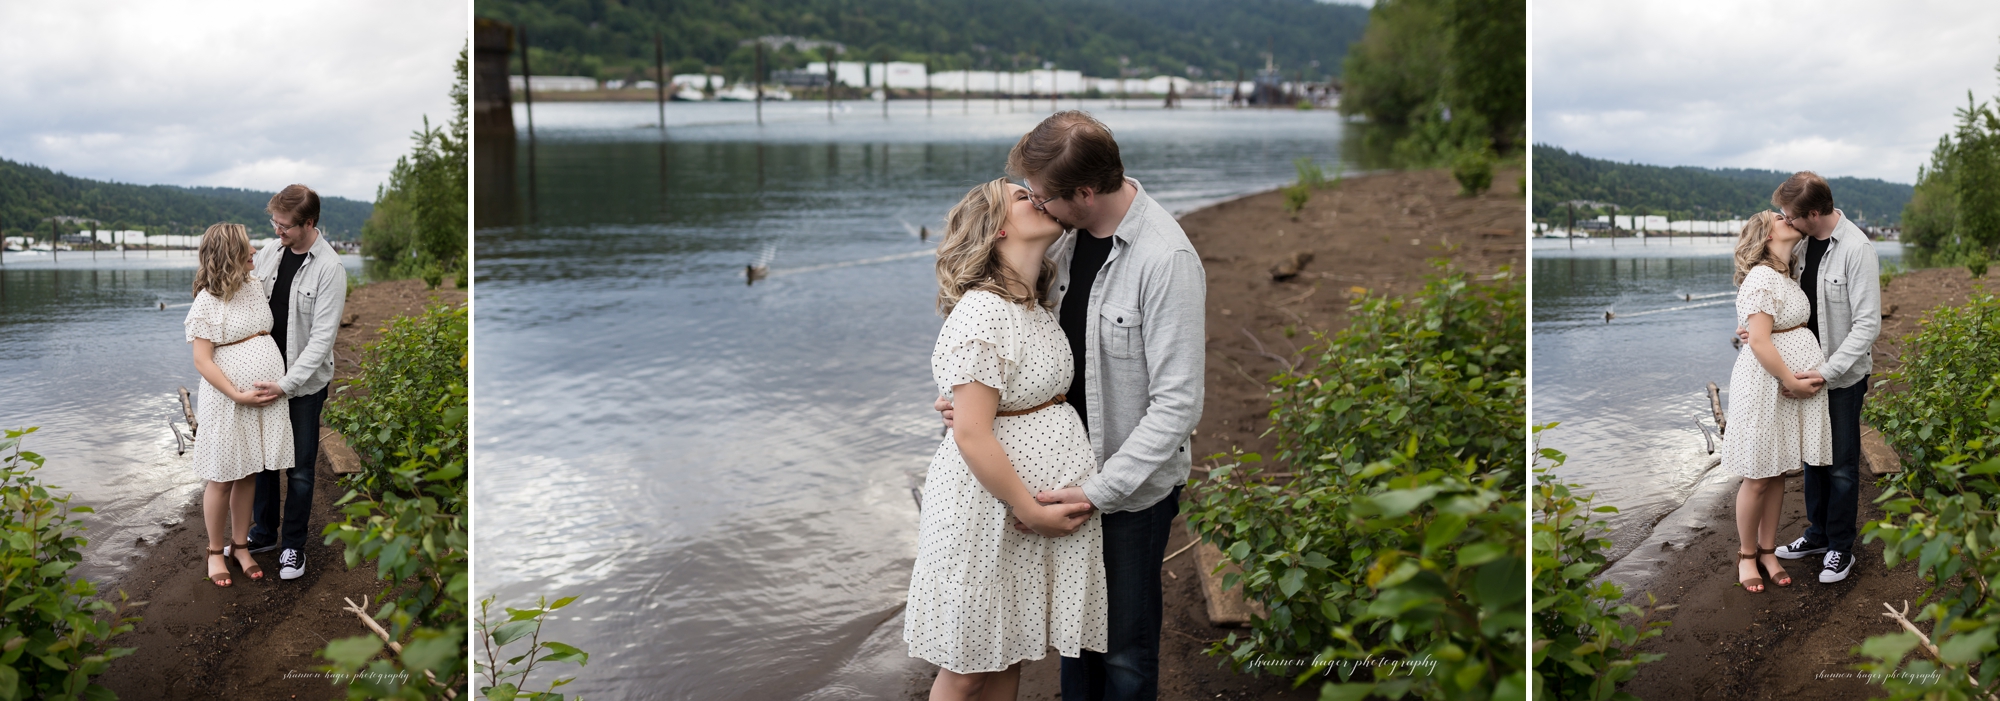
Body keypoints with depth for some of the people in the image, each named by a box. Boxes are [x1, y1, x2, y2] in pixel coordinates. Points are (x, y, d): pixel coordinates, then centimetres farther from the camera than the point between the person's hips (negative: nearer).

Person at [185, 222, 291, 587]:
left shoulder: (256, 286, 7)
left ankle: (241, 546, 25)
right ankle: (216, 551, 20)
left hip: (267, 398, 6)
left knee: (249, 475, 13)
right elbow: (202, 361, -15)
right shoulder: (207, 302, -13)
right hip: (228, 402, -6)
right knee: (222, 479, 5)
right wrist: (239, 395, -19)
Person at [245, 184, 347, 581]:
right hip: (267, 376, 5)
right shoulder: (270, 252, 0)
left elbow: (322, 338, -19)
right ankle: (264, 533, 32)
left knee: (299, 469, 4)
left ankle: (293, 545, 19)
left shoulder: (329, 269, -18)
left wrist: (287, 384, -24)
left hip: (305, 384, -5)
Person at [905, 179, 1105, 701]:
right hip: (992, 507, -8)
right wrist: (1030, 511, -17)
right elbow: (972, 435, -22)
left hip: (1043, 493, 9)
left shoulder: (1037, 307, 10)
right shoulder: (982, 312, -20)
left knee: (1011, 656, 17)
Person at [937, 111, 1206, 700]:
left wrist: (1101, 490, -25)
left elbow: (1178, 405, -24)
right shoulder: (1067, 234, 0)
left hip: (1134, 484, -7)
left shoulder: (1167, 259, -23)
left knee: (1125, 650, 7)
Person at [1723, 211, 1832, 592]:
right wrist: (1791, 380, -17)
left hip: (1793, 380, 9)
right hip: (1767, 384, -9)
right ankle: (1747, 554, 15)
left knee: (1778, 472, 14)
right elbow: (1759, 341, -22)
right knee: (1758, 477, 1)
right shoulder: (1761, 278, -16)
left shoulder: (1784, 276, 14)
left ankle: (1768, 550, 24)